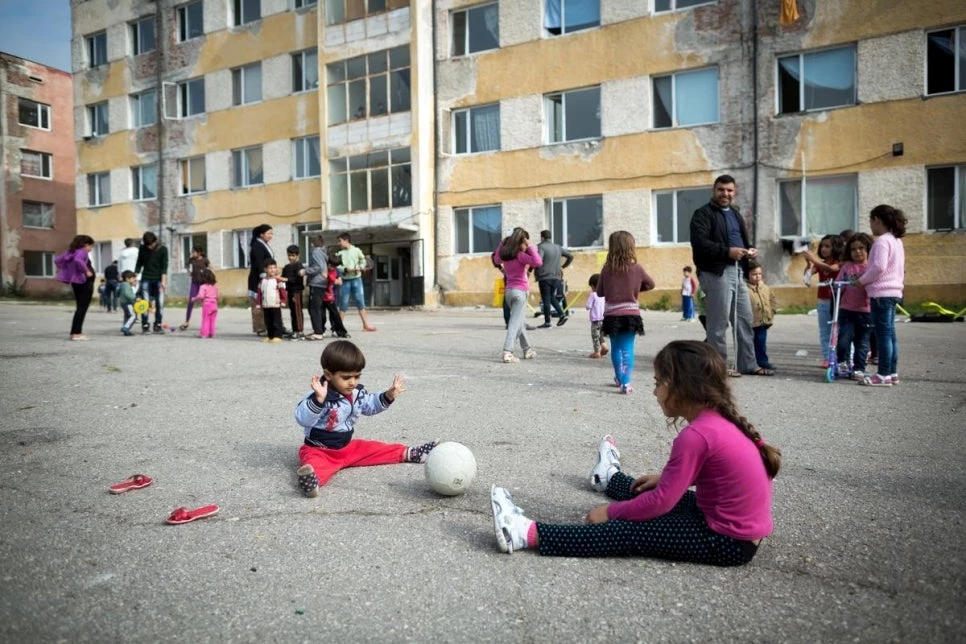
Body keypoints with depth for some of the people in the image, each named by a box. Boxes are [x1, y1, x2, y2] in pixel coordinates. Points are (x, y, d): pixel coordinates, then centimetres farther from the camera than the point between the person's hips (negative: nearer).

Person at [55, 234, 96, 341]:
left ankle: (75, 332, 18)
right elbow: (77, 260, -32)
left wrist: (66, 271, 15)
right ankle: (76, 333, -6)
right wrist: (87, 271, -22)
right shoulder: (82, 251, -11)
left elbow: (57, 260, 16)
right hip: (84, 282, -9)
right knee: (82, 308, -5)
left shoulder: (70, 251, 14)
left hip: (75, 282, 9)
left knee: (80, 307, 15)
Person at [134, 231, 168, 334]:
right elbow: (139, 264, 9)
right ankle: (145, 326, 1)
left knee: (160, 303, -1)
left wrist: (163, 280, -14)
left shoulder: (163, 249, -4)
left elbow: (164, 266, -7)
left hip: (159, 279, -1)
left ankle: (158, 325, 7)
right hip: (146, 279, 1)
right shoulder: (142, 249, 2)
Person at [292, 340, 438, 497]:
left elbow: (370, 405, 21)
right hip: (320, 450, -8)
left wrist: (388, 396, 6)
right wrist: (318, 399, -49)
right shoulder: (320, 397, -22)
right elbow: (302, 419, -35)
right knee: (316, 464, -39)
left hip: (348, 446, 8)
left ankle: (410, 453, 17)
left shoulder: (357, 393, 1)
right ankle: (312, 479, -68)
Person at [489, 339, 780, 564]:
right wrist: (666, 478, 21)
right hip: (745, 528, 9)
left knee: (632, 534, -11)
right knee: (649, 493, 27)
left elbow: (661, 502, -23)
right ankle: (611, 479, 58)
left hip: (728, 542, -9)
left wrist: (611, 511, -11)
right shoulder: (721, 418, 1)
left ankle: (530, 534, -12)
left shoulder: (695, 435, -27)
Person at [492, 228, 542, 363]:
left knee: (519, 321, 18)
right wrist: (530, 246, -19)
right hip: (520, 291, -8)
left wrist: (502, 244, 23)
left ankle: (527, 349, 25)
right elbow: (538, 262, -28)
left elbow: (496, 259, 31)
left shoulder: (504, 255, 7)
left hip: (509, 291, 8)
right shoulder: (520, 255, -14)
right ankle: (507, 352, -17)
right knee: (515, 322, -8)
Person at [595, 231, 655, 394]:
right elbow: (650, 284, 12)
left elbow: (599, 292, 4)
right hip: (631, 314, -1)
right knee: (628, 348, 1)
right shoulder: (637, 268, -5)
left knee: (616, 348, 16)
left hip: (612, 315, 1)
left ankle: (620, 378, 31)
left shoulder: (607, 269, -5)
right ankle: (626, 383, -5)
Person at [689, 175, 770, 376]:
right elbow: (699, 243, -19)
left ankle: (748, 364, 20)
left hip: (737, 271, 9)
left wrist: (750, 250, 8)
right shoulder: (703, 214, -6)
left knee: (745, 319, 11)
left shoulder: (735, 213, 23)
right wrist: (727, 251, -25)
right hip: (716, 272, -9)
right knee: (718, 322, -3)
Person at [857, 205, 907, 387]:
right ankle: (893, 372, 18)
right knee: (890, 333, 13)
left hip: (881, 293, -10)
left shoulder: (882, 241, -13)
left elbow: (878, 266, -23)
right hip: (894, 291, 10)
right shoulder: (896, 240, 18)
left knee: (883, 334, -8)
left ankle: (884, 375, -6)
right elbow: (900, 268, 21)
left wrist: (862, 280, -10)